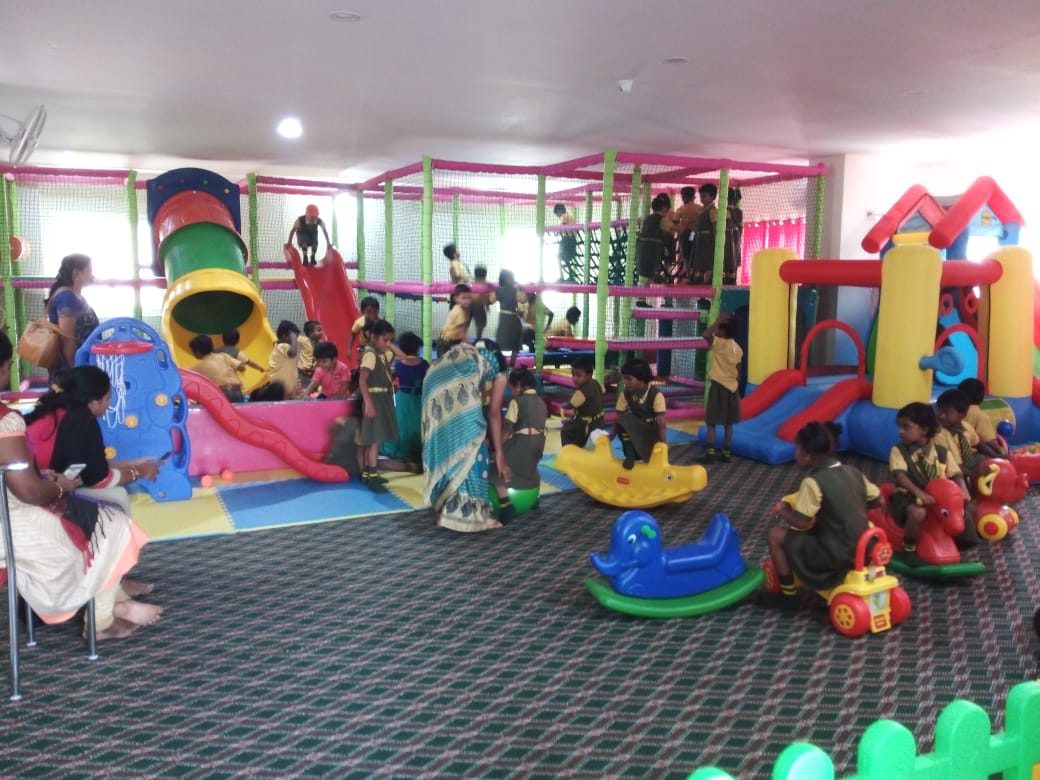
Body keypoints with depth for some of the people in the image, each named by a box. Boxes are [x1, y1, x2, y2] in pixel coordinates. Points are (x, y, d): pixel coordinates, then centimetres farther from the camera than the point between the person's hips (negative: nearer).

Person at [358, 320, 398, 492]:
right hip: (374, 399, -10)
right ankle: (372, 478, -12)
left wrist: (391, 345, 12)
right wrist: (368, 403, -28)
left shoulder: (384, 353, 12)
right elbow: (362, 380, -23)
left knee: (372, 439, 14)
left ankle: (367, 474, 22)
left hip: (383, 399, 10)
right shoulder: (370, 354, -16)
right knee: (374, 439, -11)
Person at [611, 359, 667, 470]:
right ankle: (630, 454, -20)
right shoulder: (626, 394, -11)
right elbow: (619, 417, -8)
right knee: (625, 420, -30)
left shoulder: (656, 395, -23)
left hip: (652, 429, -3)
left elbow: (661, 421, -27)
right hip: (636, 427, 3)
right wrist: (612, 434, -17)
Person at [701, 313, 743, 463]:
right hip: (731, 387, 7)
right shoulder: (737, 347, 9)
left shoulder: (719, 343, -14)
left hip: (719, 386, -7)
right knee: (728, 423, 11)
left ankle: (710, 453, -8)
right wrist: (736, 386, 19)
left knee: (711, 422, -4)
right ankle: (726, 453, 14)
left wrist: (718, 320, -22)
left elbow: (706, 335, -33)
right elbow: (738, 370, 12)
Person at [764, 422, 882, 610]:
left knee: (775, 535, 2)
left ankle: (788, 595, 11)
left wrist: (782, 511, 1)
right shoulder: (853, 472, 4)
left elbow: (801, 522, -18)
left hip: (834, 556, -8)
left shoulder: (813, 482, -18)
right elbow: (878, 501, 13)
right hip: (861, 550, 8)